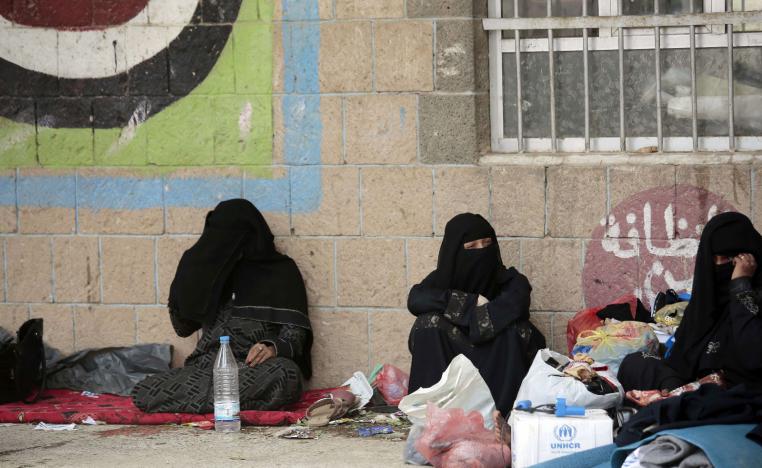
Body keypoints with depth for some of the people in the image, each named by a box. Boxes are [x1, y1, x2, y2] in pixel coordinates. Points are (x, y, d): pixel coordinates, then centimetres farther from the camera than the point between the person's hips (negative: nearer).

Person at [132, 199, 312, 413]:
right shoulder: (213, 271, 22)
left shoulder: (281, 270, 10)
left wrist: (274, 347, -22)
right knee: (143, 392, -24)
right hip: (208, 364, 4)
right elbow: (182, 327, 21)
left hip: (253, 367, -4)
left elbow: (295, 331, 0)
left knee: (286, 374, -41)